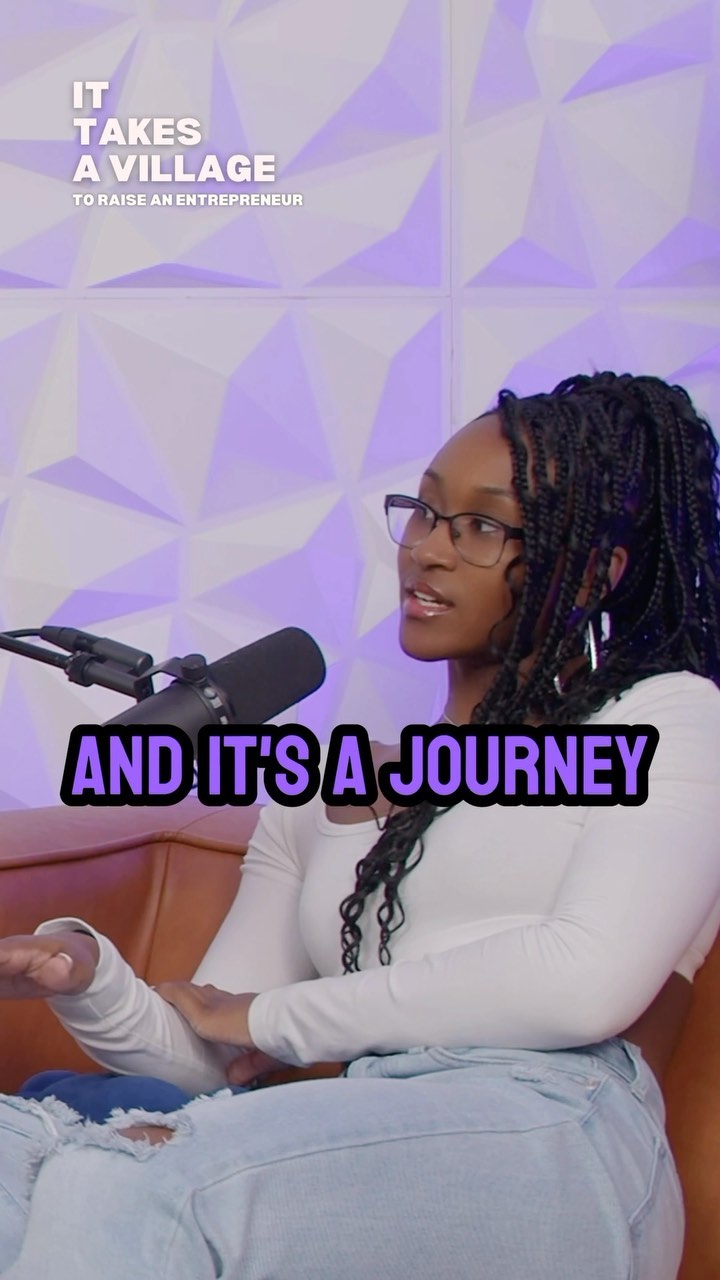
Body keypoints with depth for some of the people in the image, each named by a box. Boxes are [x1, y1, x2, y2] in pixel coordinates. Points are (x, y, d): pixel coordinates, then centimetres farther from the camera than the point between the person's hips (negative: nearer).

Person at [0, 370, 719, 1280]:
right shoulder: (321, 793, 25)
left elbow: (587, 981, -7)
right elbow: (206, 1056, 18)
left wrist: (272, 1015, 1)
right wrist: (84, 977, -7)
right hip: (369, 1153, 5)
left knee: (123, 1179, -32)